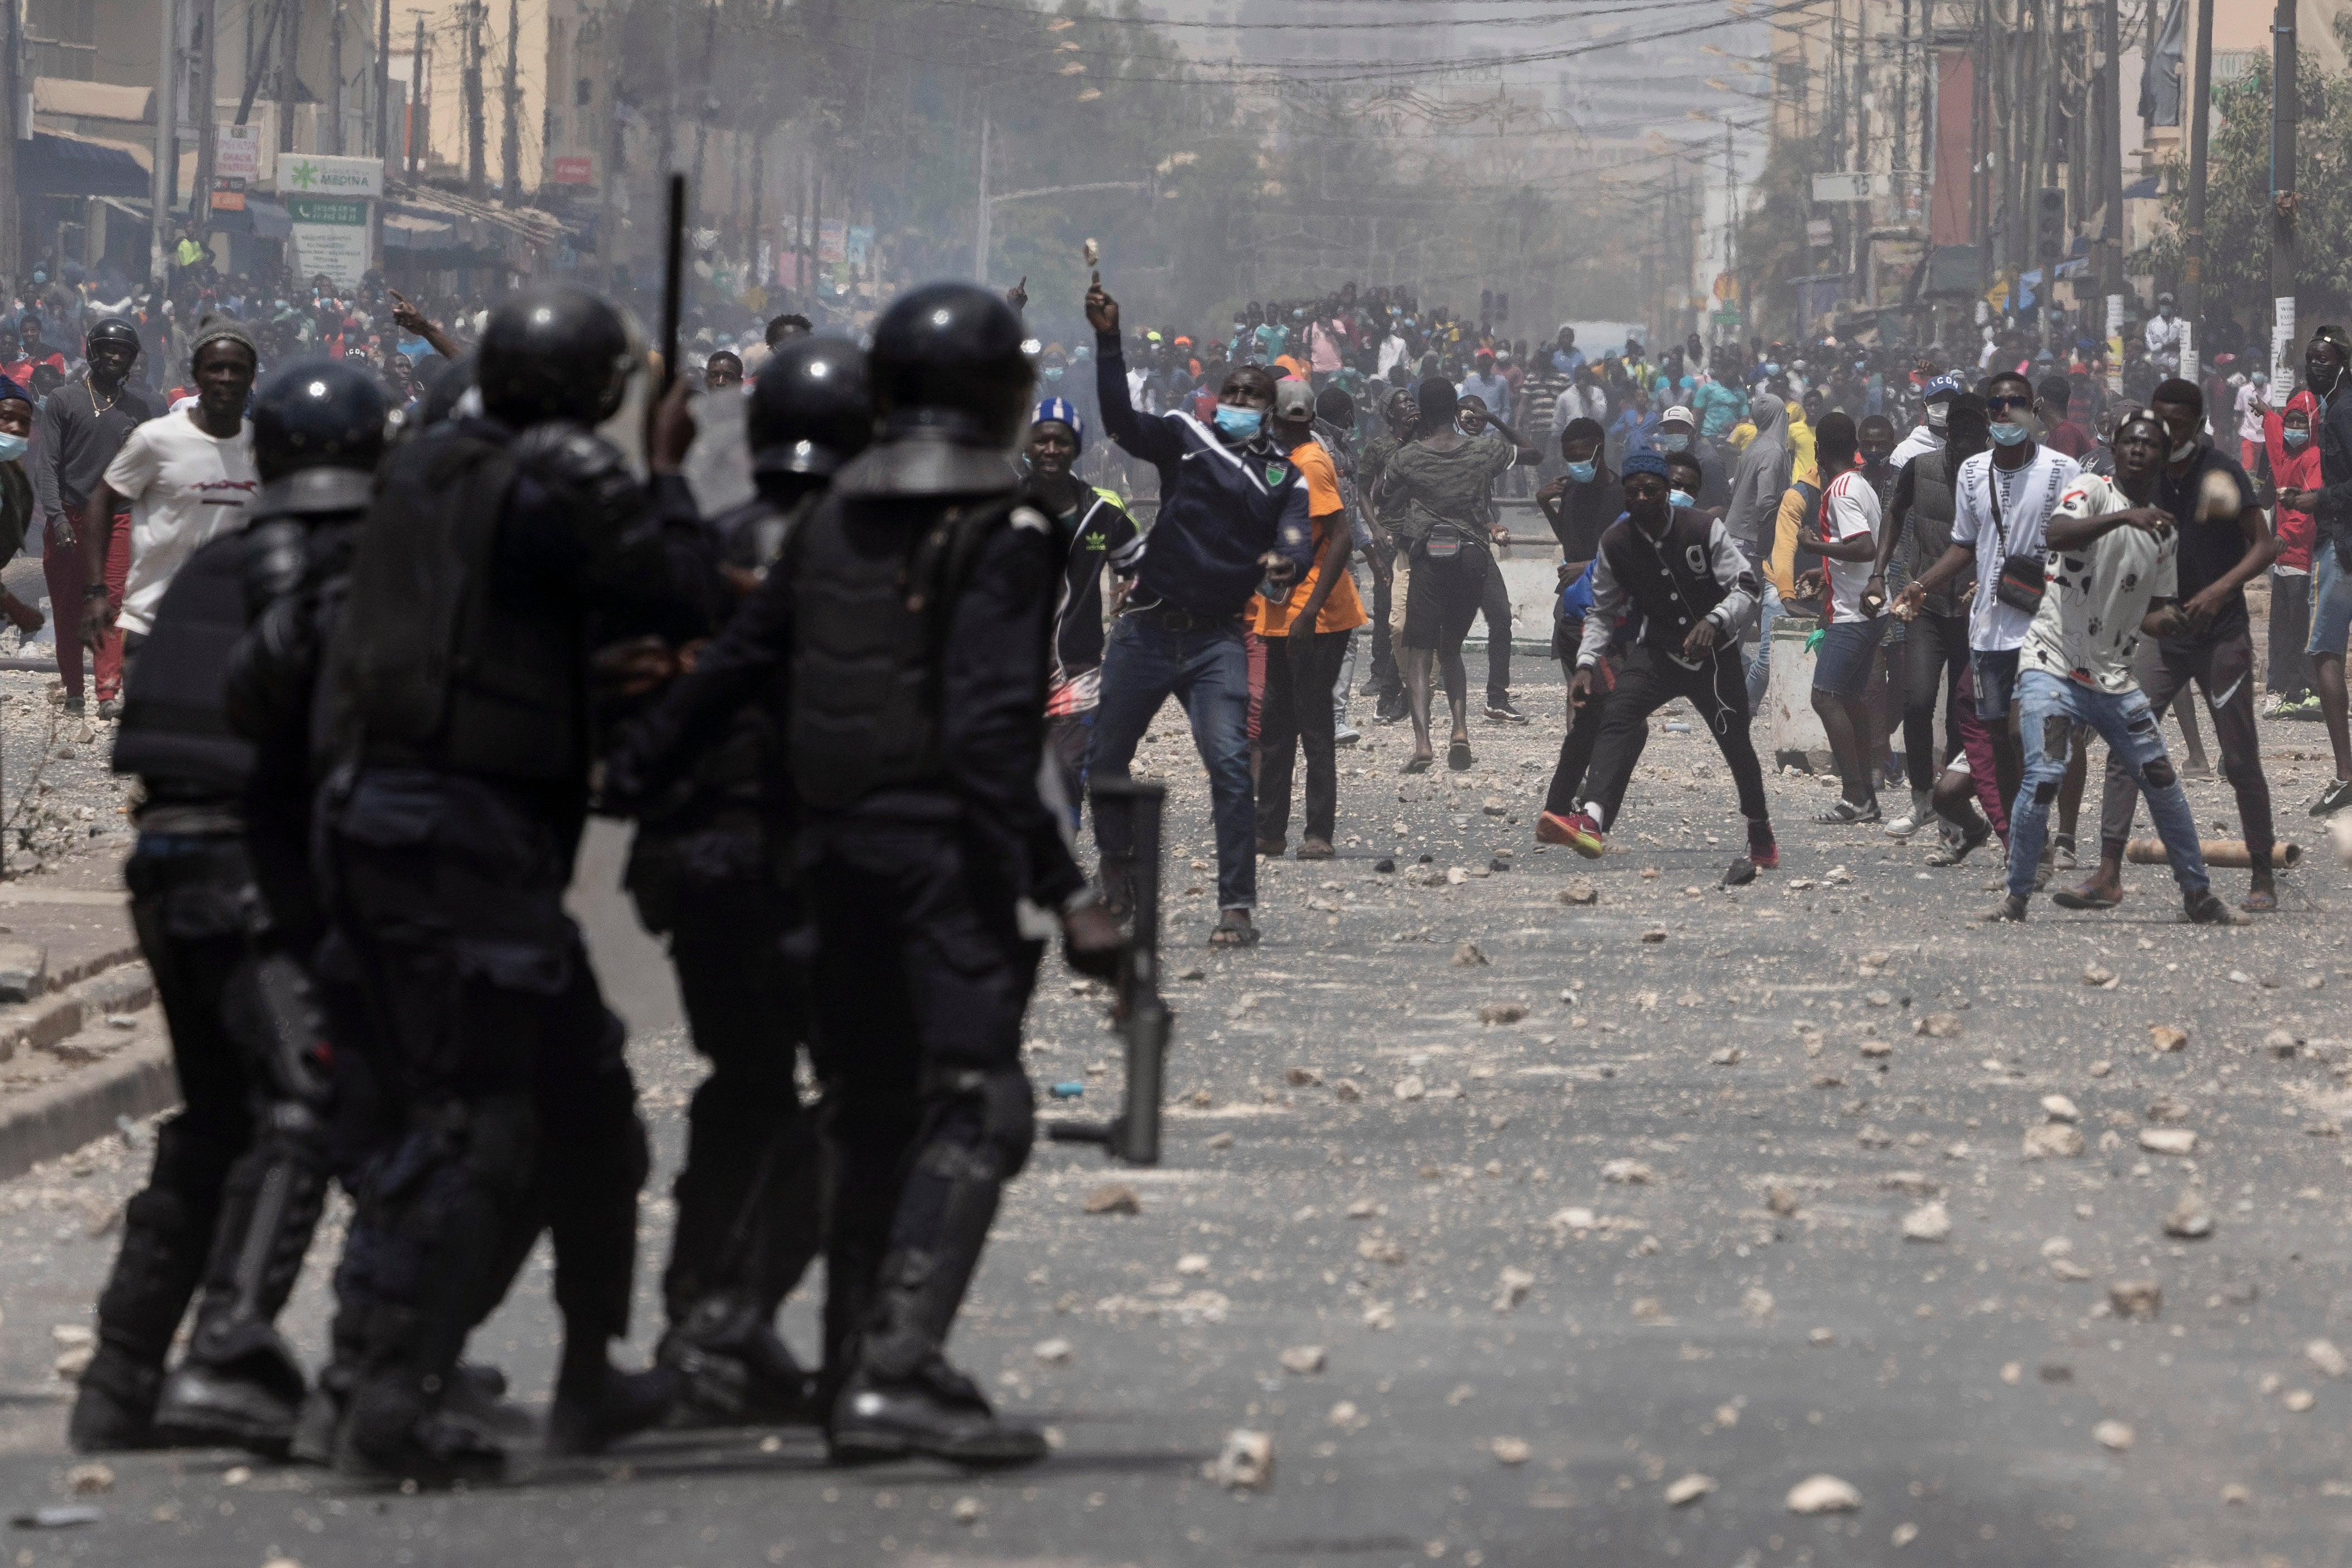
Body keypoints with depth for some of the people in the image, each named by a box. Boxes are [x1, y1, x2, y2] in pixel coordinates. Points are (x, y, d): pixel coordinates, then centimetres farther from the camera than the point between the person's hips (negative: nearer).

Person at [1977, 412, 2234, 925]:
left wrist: (2165, 618, -11)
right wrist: (2124, 517, -38)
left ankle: (2197, 894, 20)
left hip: (2114, 676, 5)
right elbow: (2055, 536, -27)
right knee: (2043, 776, -20)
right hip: (2052, 664, -5)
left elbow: (2151, 615, 13)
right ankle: (2016, 896, -7)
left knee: (2161, 779, 5)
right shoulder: (2092, 490, -6)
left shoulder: (2165, 533, 11)